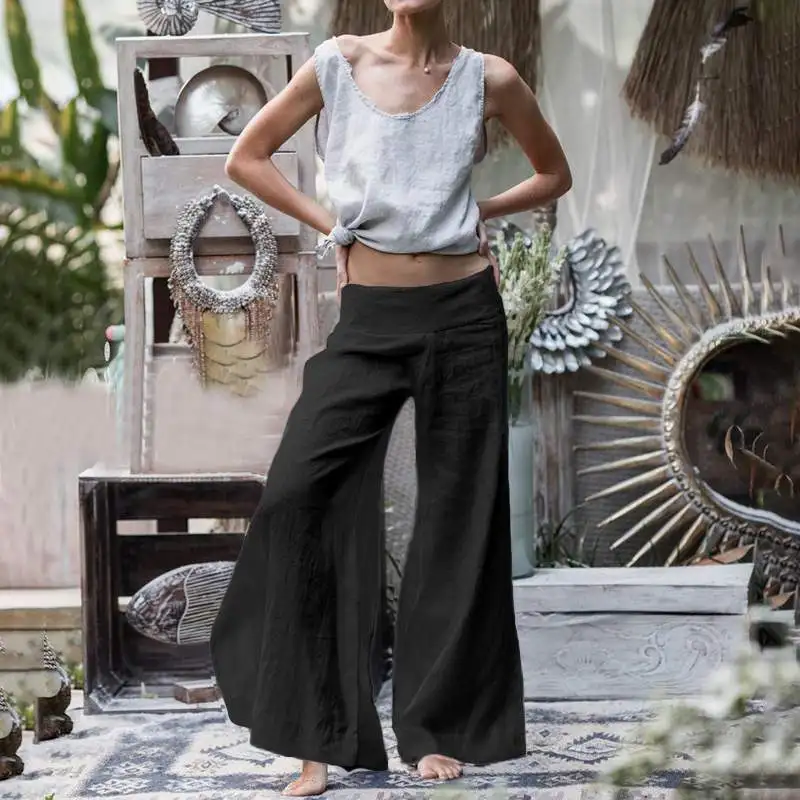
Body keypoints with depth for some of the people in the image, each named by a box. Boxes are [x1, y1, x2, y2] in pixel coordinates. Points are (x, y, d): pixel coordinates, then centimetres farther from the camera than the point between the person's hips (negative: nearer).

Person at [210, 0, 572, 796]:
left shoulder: (489, 78, 1)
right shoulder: (338, 64, 0)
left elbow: (554, 173, 17)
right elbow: (247, 157, 10)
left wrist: (474, 212, 5)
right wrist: (330, 225, 4)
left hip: (462, 315, 0)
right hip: (368, 319, 0)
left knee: (458, 516, 5)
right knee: (299, 495, -10)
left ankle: (441, 728, 18)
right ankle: (321, 736, -1)